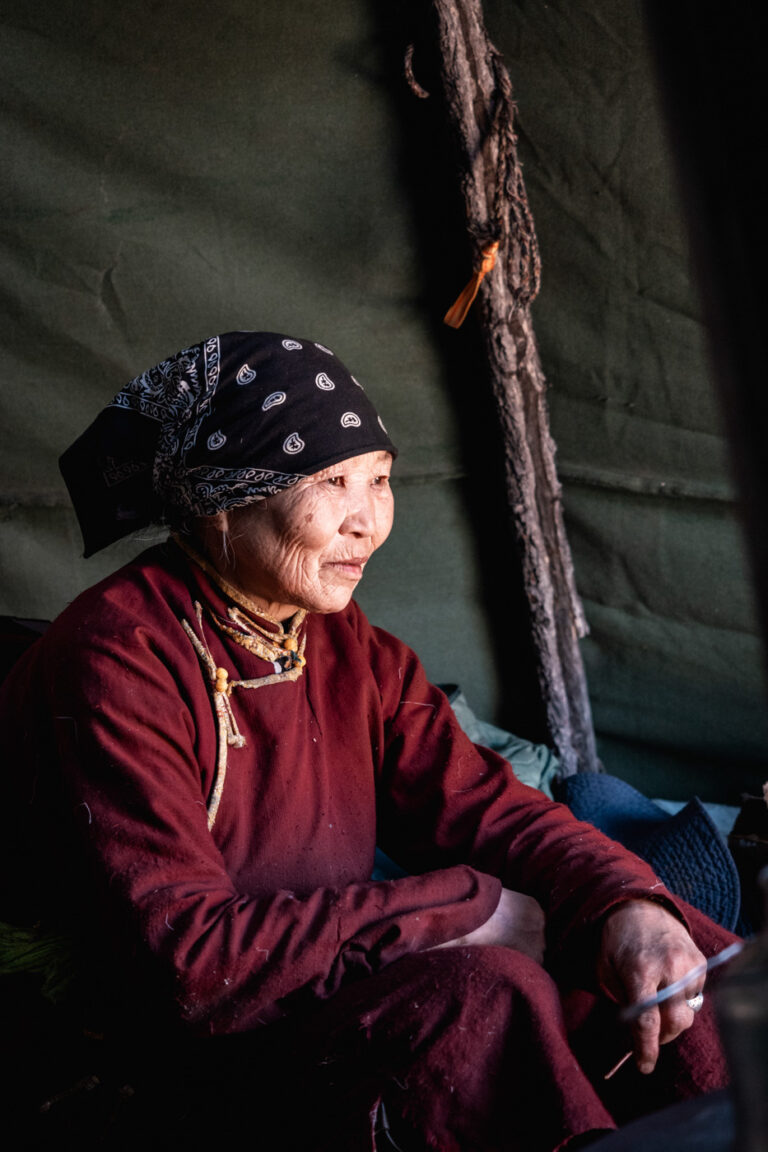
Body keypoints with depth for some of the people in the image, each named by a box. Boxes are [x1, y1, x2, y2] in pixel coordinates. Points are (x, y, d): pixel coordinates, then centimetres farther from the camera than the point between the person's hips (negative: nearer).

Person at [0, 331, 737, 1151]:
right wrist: (460, 908, -23)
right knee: (482, 993, -31)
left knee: (676, 951, -6)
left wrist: (627, 906, -21)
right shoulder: (118, 664, -19)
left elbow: (480, 805, 0)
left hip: (333, 976, 8)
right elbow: (185, 957, -25)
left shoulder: (348, 647, 6)